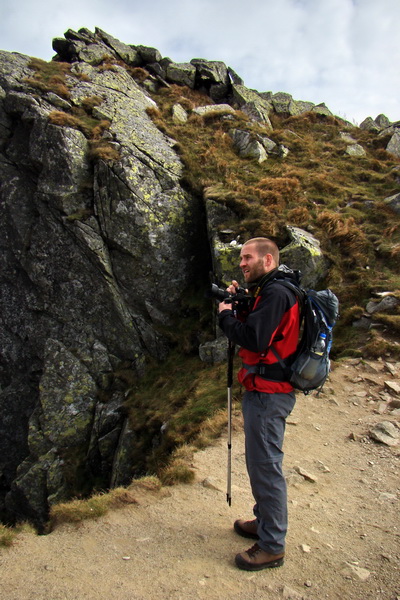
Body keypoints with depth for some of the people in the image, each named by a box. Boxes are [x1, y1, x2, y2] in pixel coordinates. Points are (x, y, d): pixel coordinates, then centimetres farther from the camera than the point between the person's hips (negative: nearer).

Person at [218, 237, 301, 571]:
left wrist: (226, 314, -13)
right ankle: (264, 522, 39)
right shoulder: (267, 292, 15)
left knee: (266, 466, 0)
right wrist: (237, 304, 4)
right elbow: (249, 331, 15)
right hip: (262, 390, 11)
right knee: (258, 462, 22)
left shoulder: (277, 294, -18)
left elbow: (253, 339, -28)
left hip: (269, 393, -11)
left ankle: (272, 546, 16)